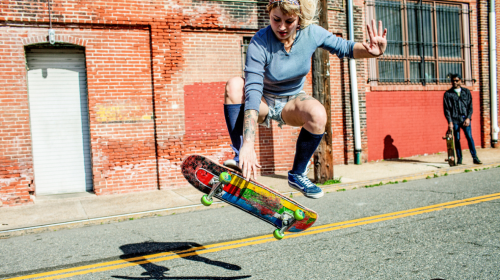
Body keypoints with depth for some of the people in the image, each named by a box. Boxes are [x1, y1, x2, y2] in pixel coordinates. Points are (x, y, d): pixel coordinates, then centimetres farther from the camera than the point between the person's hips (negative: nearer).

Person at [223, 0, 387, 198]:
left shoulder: (311, 33, -16)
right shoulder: (259, 44, -27)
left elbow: (345, 47, -2)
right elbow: (252, 91, -37)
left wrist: (373, 52, -26)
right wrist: (248, 145, -47)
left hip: (291, 102, 2)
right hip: (263, 102, -2)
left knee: (318, 114, -32)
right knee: (234, 85, -33)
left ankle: (297, 175, -8)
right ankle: (240, 158, -26)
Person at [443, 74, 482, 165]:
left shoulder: (466, 92, 10)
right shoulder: (448, 94, 4)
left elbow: (470, 107, 8)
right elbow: (447, 109, 0)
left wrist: (468, 118, -6)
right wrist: (450, 122, -9)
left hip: (465, 119, 1)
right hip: (454, 120, -1)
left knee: (470, 137, -6)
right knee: (457, 139, 2)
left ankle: (475, 158, -1)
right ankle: (459, 159, 9)